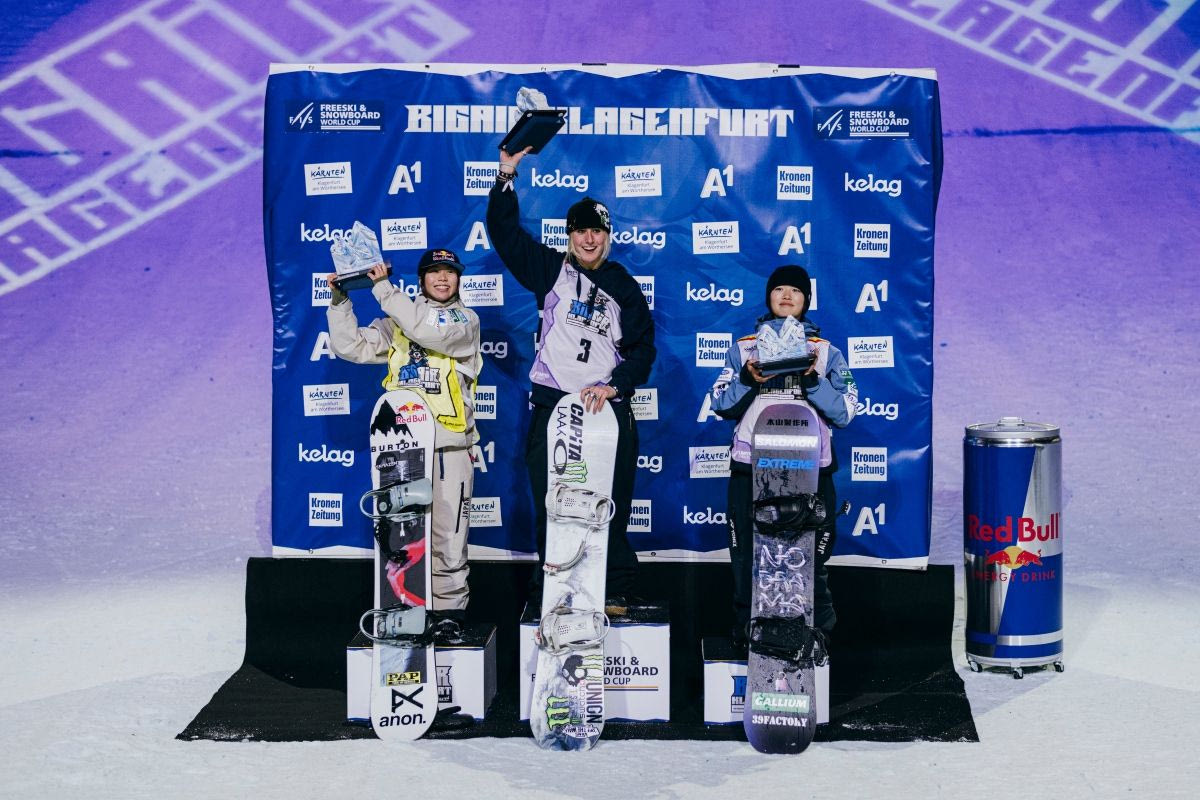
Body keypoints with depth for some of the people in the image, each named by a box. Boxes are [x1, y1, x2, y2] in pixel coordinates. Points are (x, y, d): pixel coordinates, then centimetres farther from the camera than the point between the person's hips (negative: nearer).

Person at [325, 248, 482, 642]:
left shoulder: (465, 319, 5)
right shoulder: (396, 322, 16)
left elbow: (428, 329, -14)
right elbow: (350, 347, 11)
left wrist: (383, 288, -12)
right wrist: (340, 302, 1)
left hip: (449, 445, -3)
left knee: (448, 533, -3)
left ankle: (449, 609, 5)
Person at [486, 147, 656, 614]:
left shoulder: (624, 288, 11)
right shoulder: (550, 270, 9)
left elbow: (643, 347, 6)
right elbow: (504, 231, 2)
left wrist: (614, 385, -9)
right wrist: (506, 176, -7)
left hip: (608, 408, 0)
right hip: (552, 404, 0)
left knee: (611, 508, 1)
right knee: (551, 507, 1)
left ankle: (616, 593, 9)